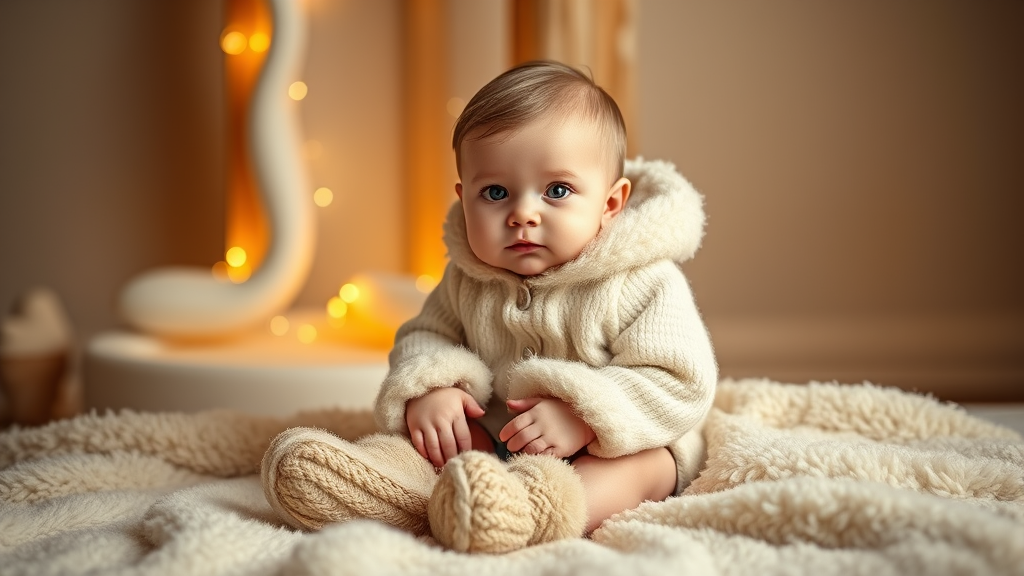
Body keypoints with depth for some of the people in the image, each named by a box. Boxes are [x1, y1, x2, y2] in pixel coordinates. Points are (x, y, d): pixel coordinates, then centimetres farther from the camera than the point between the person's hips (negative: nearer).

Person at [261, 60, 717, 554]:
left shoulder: (644, 284, -16)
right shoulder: (467, 279, -1)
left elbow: (680, 383, -19)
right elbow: (423, 336, 10)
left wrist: (586, 416, -31)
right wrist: (426, 388, -14)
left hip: (608, 447, -5)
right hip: (494, 431, 5)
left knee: (647, 462, -33)